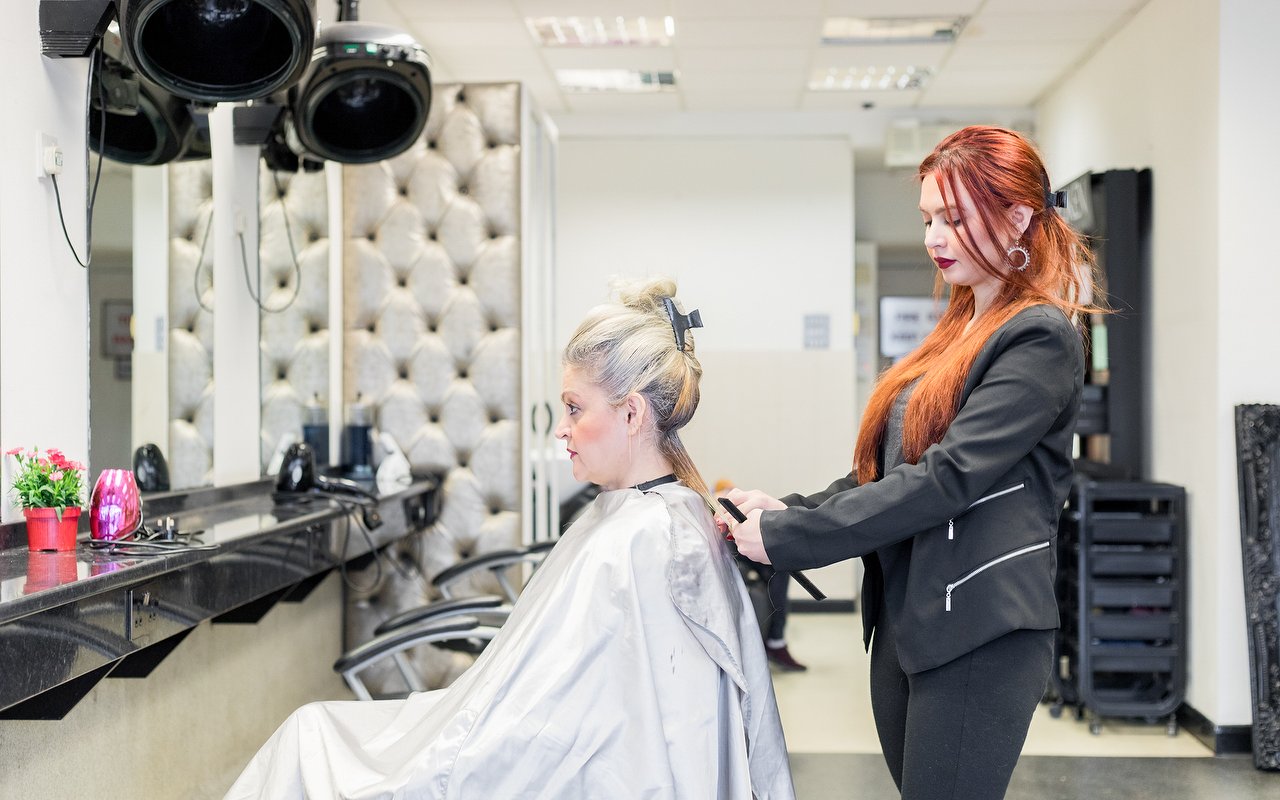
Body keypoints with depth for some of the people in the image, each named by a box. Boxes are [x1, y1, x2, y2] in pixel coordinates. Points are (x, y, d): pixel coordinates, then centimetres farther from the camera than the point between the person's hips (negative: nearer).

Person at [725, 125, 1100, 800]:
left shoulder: (1039, 338, -10)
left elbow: (946, 479, -20)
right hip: (903, 623, 8)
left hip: (978, 637, -8)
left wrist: (786, 537, -19)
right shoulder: (957, 333, 16)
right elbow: (889, 468, 16)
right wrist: (790, 511, -1)